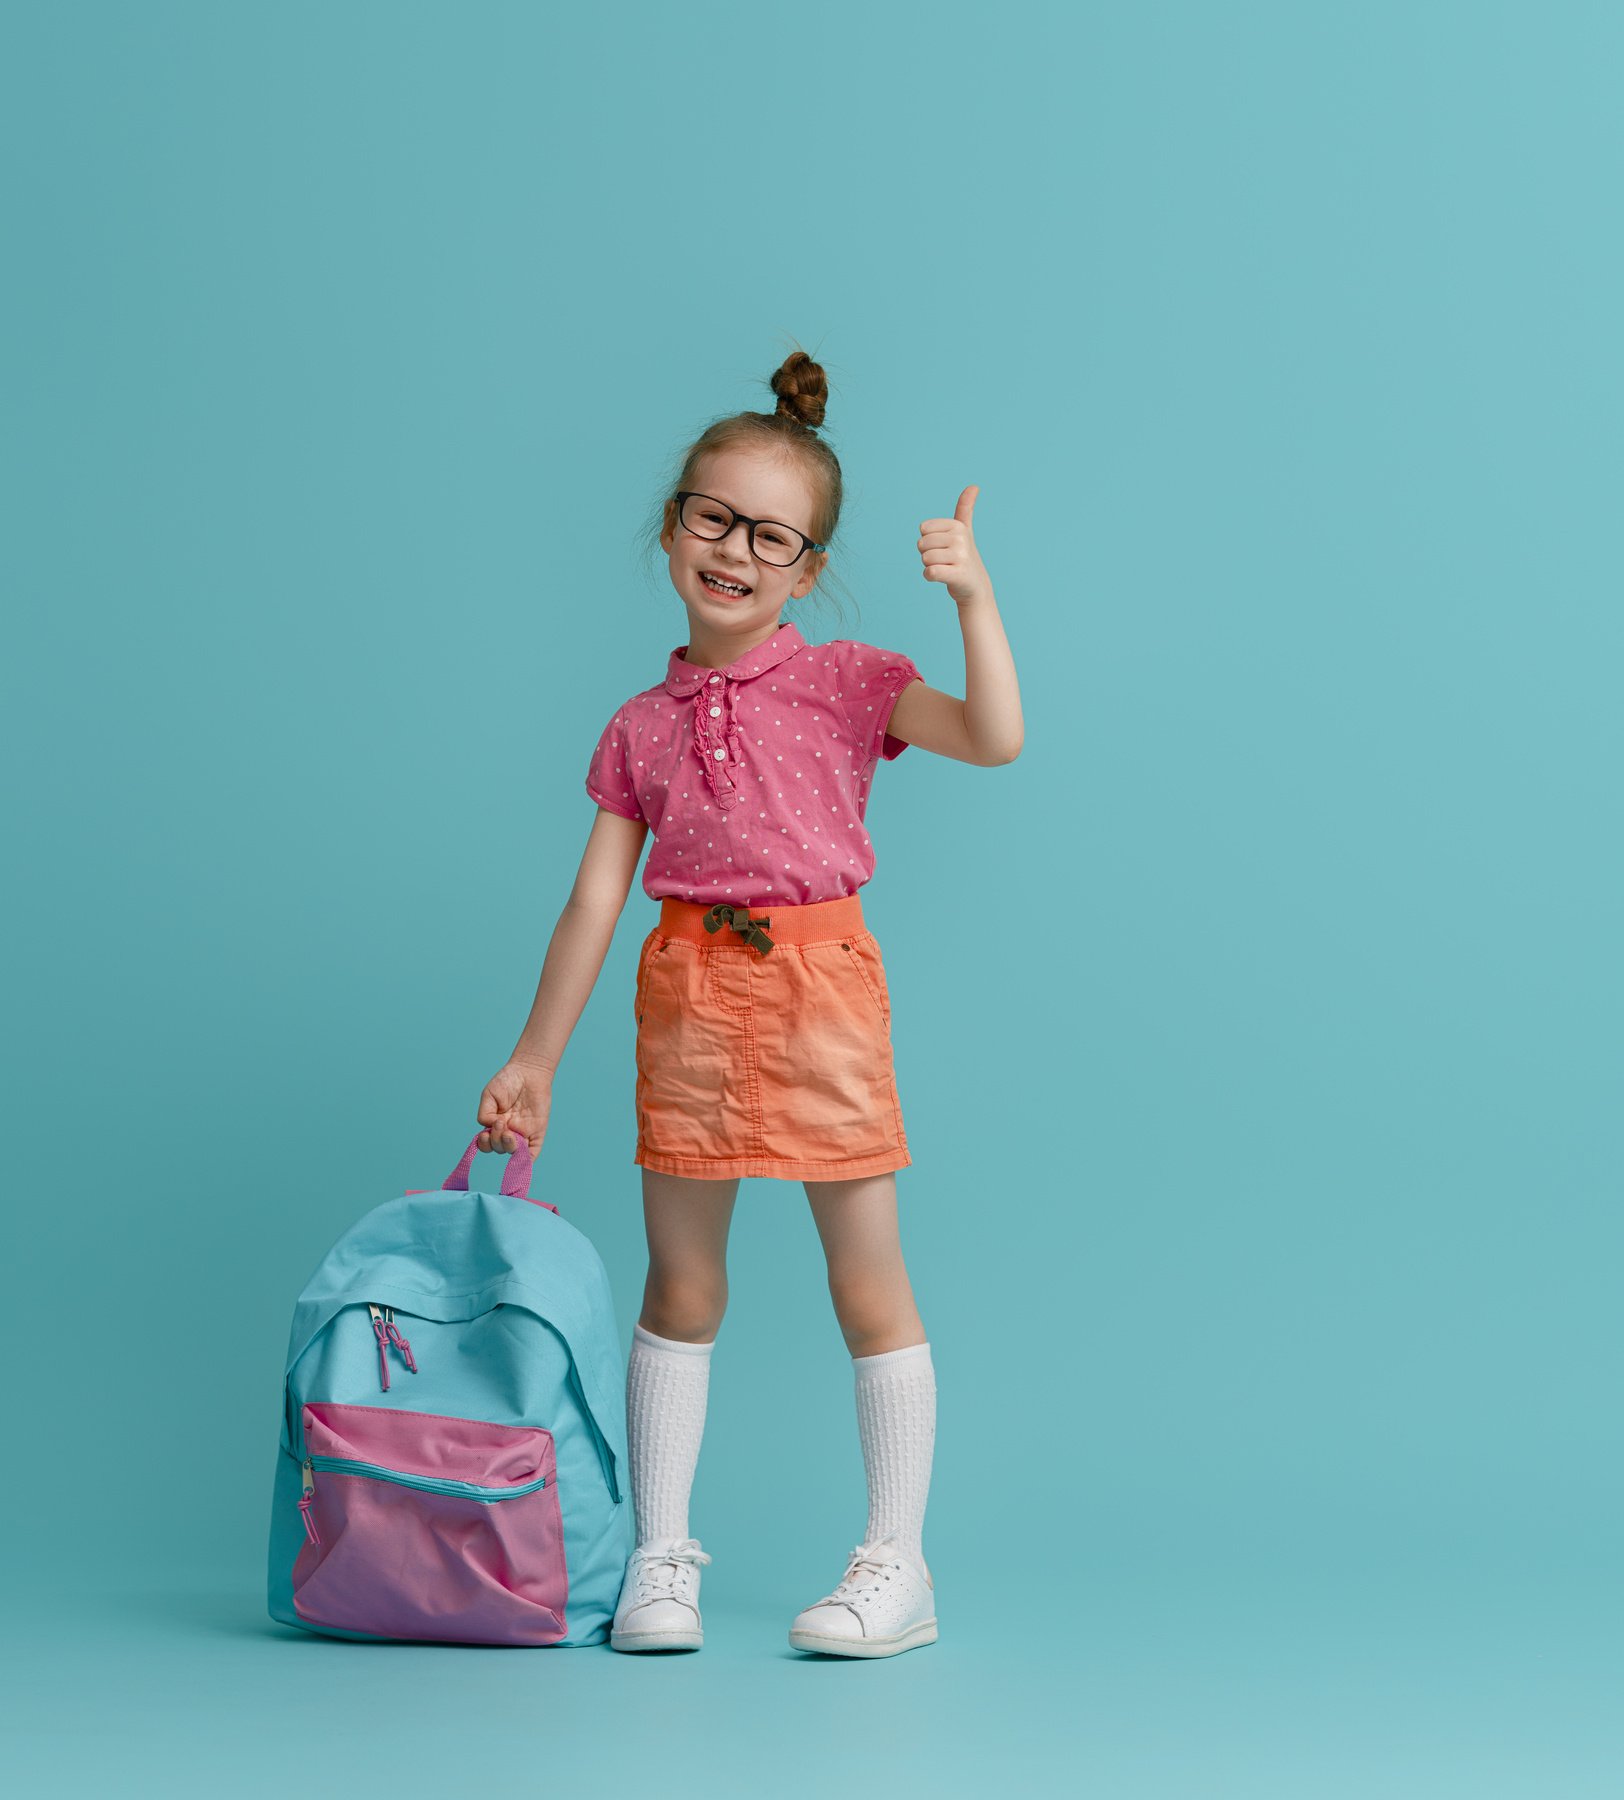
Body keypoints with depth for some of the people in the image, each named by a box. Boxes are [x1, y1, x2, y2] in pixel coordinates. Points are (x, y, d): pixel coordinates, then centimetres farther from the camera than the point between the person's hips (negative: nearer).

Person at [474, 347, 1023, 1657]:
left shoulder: (845, 681, 3)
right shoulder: (642, 726, 11)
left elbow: (993, 739, -11)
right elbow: (596, 901, 11)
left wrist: (974, 596, -19)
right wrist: (535, 1058, 10)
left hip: (817, 982, -3)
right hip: (689, 994, 3)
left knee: (868, 1280, 1)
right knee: (681, 1284, 7)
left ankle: (898, 1563, 8)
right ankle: (662, 1553, 16)